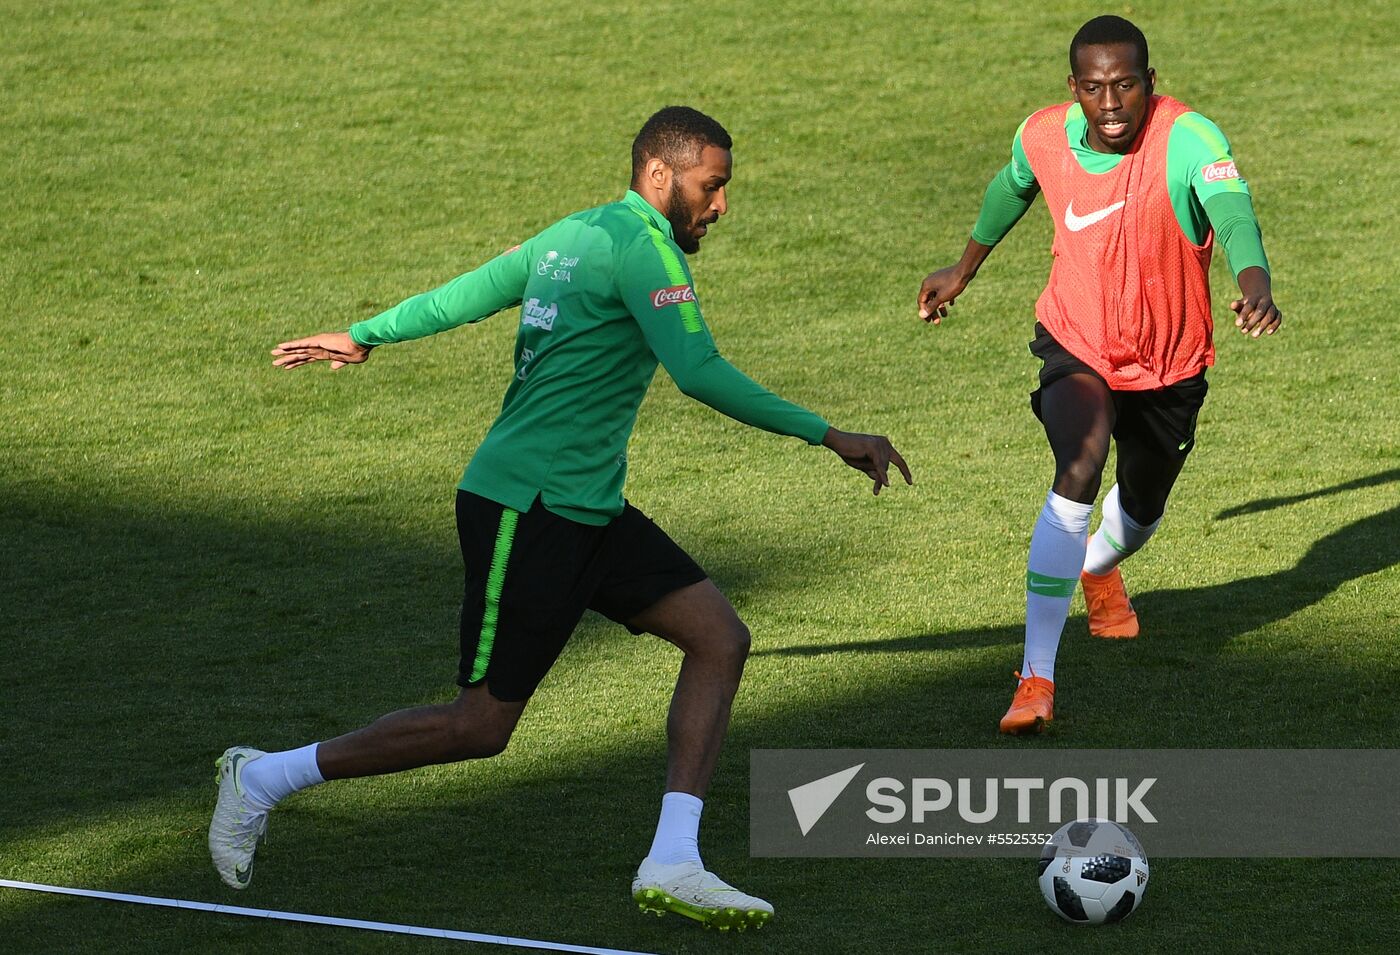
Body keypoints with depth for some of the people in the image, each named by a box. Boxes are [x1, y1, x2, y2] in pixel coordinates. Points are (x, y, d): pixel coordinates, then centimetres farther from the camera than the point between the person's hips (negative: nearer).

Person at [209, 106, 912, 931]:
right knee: (483, 724, -5)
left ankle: (672, 867, -6)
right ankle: (263, 779, 9)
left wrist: (363, 337, 38)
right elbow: (701, 373, -24)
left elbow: (461, 295, 24)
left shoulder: (574, 235, 15)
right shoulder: (641, 246, -14)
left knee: (720, 638, -1)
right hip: (526, 508, -10)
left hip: (588, 509, 10)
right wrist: (828, 436, -22)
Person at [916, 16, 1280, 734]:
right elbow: (1014, 186, 10)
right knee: (1078, 472, -29)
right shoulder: (1043, 137, -15)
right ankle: (1037, 677, -28)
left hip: (1168, 365, 1)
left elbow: (1232, 210, -48)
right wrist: (964, 268, 24)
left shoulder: (1187, 137, -28)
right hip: (1076, 348, 0)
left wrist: (1254, 284, -69)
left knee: (1142, 511, 22)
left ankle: (1099, 569, 63)